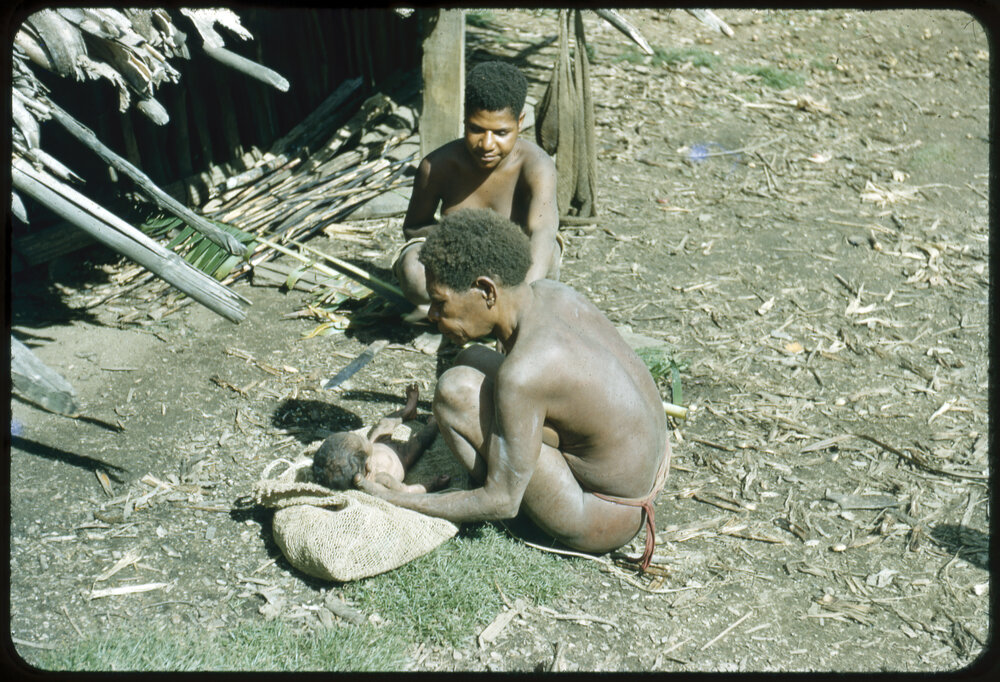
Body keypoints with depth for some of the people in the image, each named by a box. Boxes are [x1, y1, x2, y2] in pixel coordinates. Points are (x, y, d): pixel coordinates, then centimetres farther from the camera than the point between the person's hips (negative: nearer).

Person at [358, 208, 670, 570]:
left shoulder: (523, 373, -31)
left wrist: (394, 502, -13)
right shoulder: (550, 293, -5)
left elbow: (500, 502, -23)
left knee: (456, 388, -19)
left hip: (605, 522, -9)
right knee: (472, 359, 11)